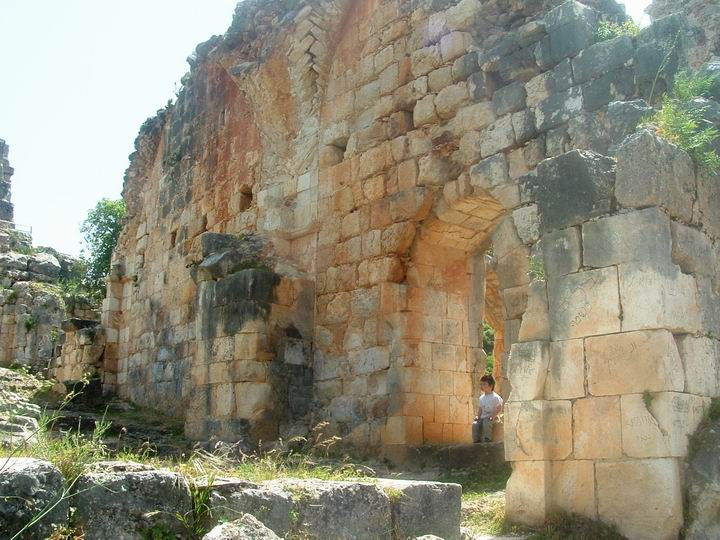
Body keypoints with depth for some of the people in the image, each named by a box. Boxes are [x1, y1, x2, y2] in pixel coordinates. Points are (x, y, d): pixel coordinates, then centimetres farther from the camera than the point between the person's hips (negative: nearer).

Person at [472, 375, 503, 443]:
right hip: (482, 418, 6)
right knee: (475, 424, -22)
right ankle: (476, 441, -18)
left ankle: (487, 440, -29)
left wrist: (493, 416, -19)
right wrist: (478, 416, 4)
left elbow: (499, 408, -10)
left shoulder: (495, 397, -7)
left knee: (486, 423, -37)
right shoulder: (481, 398, 14)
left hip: (491, 418, -6)